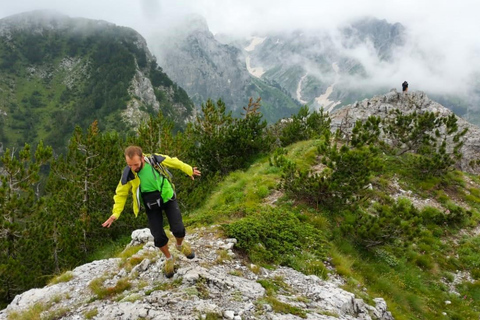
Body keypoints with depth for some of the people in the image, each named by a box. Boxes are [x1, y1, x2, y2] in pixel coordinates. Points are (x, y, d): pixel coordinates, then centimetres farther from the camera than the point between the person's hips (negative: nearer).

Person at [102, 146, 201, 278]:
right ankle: (169, 259, 28)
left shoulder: (156, 160, -25)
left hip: (167, 197, 0)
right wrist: (115, 213, -13)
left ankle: (180, 245, 30)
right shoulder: (128, 175, -23)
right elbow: (121, 194, -6)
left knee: (178, 229, -7)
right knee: (159, 236, -2)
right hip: (151, 206, 1)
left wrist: (190, 170, 7)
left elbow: (175, 162, -6)